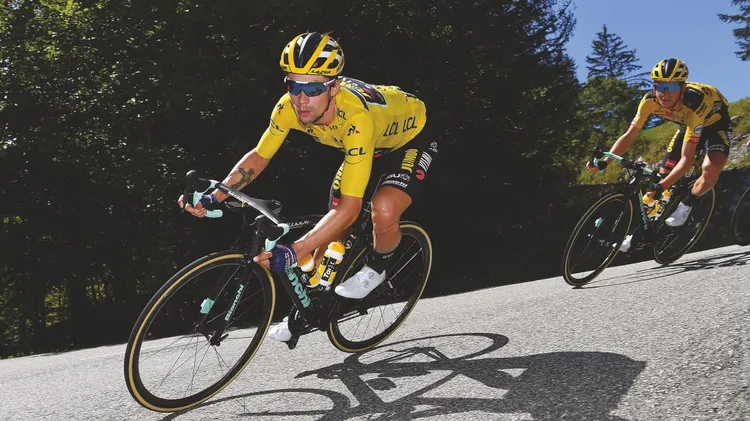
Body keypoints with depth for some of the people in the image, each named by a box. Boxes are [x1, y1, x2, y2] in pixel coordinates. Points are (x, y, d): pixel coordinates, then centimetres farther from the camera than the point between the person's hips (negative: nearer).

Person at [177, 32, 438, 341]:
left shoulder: (356, 118, -44)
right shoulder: (289, 107, -26)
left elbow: (350, 208, -44)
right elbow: (259, 156, -11)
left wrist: (293, 252, -51)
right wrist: (214, 196, -24)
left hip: (412, 137, -6)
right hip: (373, 145, 6)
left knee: (384, 210, -33)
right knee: (333, 226, 2)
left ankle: (376, 268, 1)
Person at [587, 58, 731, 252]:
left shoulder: (694, 105, -42)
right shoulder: (650, 100, -29)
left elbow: (687, 160, -42)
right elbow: (629, 136, -21)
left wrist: (661, 186, -53)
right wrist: (603, 161, -35)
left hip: (715, 123, -5)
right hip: (688, 125, 5)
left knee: (711, 169, -33)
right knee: (663, 172, -3)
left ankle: (687, 205, -3)